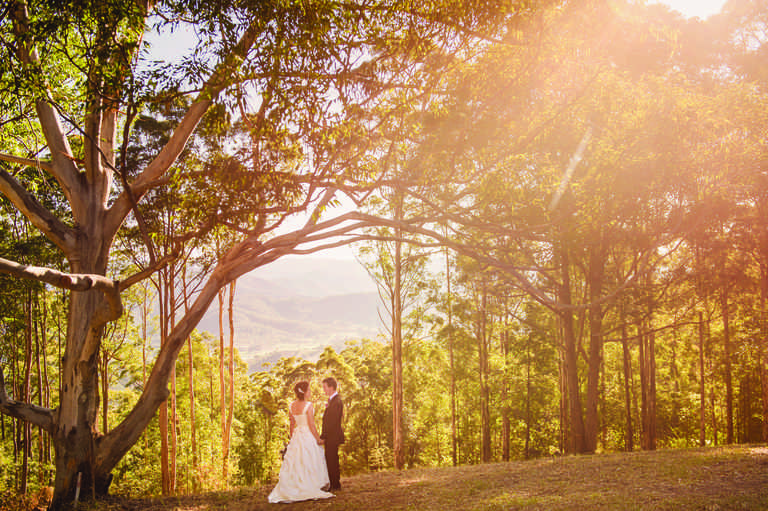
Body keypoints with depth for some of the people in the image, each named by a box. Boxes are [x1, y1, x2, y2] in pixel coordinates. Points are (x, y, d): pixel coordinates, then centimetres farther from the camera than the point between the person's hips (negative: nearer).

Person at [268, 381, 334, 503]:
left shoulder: (292, 406, 5)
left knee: (294, 465, 10)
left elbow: (292, 424, 13)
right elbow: (311, 425, -14)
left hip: (296, 436, 6)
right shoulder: (308, 405, -14)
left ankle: (289, 490, 11)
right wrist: (318, 439, -6)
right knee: (309, 465, 1)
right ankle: (310, 490, 3)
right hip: (308, 436, -6)